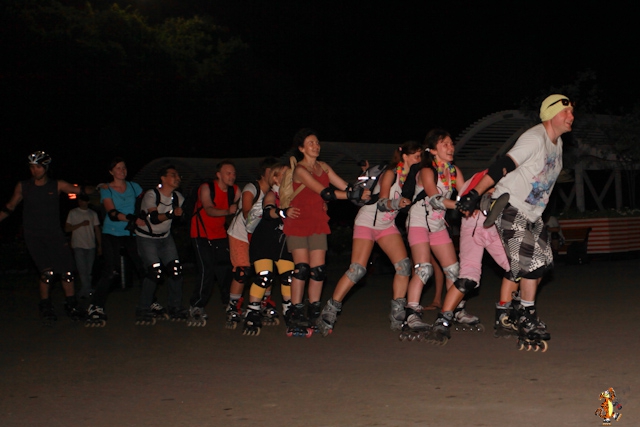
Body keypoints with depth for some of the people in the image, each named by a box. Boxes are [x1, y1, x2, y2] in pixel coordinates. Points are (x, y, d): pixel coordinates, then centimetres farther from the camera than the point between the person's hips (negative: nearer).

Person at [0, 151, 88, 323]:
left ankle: (71, 306, 13)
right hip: (34, 236, -1)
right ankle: (46, 307, 3)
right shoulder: (23, 187, 3)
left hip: (54, 235, 1)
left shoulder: (57, 185, 2)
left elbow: (80, 190, -1)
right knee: (48, 272, -16)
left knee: (67, 270, -6)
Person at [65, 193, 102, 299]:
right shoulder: (73, 213, 4)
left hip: (91, 246, 3)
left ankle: (84, 292, 8)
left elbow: (97, 230, 14)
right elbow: (67, 228, 1)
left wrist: (100, 246, 8)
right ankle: (88, 291, -16)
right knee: (82, 270, -13)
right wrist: (81, 224, -10)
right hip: (78, 246, -3)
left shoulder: (93, 213, 13)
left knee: (89, 271, 2)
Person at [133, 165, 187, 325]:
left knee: (176, 270, -6)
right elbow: (153, 218, -32)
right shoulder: (151, 195, -19)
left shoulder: (178, 197, 0)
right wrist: (171, 214, -45)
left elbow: (181, 216, 9)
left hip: (165, 237, 6)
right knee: (155, 272, -18)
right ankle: (143, 311, -8)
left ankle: (174, 308, 8)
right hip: (146, 238, -6)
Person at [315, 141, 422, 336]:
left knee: (404, 265, -9)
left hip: (388, 225, 7)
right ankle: (328, 314, -11)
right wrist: (398, 203, -44)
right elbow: (382, 202, -25)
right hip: (368, 222, -6)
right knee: (357, 270, -16)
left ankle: (398, 315, -2)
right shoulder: (390, 174, -16)